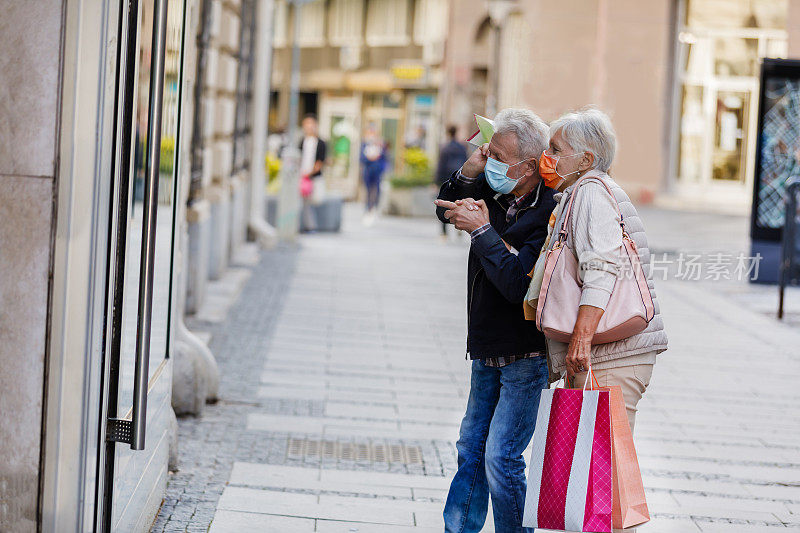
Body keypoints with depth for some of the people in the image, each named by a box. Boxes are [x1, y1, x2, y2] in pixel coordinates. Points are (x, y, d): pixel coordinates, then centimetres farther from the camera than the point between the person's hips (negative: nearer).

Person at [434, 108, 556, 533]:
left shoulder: (549, 214, -23)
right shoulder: (497, 195, 0)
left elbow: (518, 283, -31)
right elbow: (447, 211, 19)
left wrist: (482, 230, -22)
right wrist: (466, 175, -2)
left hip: (527, 357, -8)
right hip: (488, 352, 8)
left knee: (501, 458, -9)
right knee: (471, 449, 15)